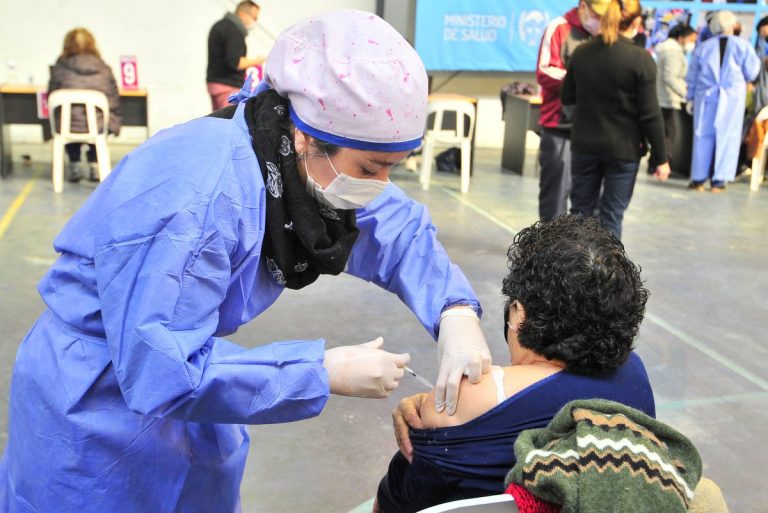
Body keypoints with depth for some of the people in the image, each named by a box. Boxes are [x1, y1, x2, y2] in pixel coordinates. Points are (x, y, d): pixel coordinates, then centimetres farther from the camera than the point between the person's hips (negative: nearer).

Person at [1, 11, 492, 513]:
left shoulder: (301, 164, -11)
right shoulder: (196, 195, -35)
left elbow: (398, 228, 0)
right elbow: (162, 372, -35)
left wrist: (455, 312, -18)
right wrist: (327, 371, -30)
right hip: (101, 411, -7)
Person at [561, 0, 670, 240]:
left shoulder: (581, 52, 0)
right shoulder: (641, 59, -12)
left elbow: (567, 97, 10)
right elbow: (650, 114, -11)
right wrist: (660, 158, -4)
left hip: (584, 145, 4)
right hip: (623, 148, -3)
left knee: (580, 209, 14)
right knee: (611, 214, 5)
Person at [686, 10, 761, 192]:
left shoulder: (703, 47, 6)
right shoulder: (743, 45, 0)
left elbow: (692, 76, 9)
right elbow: (751, 74, 3)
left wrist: (690, 98, 16)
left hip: (706, 96, 2)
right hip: (732, 97, -2)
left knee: (703, 136, 5)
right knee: (727, 137, 3)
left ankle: (699, 179, 5)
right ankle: (718, 180, 1)